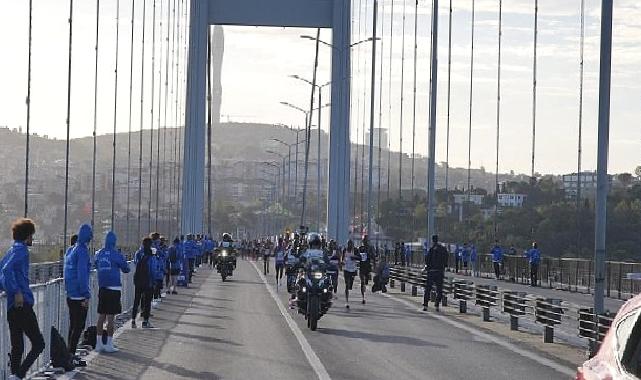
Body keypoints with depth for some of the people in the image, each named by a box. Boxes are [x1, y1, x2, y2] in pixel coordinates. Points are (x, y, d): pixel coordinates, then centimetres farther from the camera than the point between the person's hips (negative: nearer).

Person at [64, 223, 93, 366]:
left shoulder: (71, 250, 12)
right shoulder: (83, 251, -15)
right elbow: (82, 275, -20)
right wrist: (86, 295, -18)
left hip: (70, 294, 9)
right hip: (79, 296, -9)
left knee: (73, 325, 16)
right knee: (79, 326, -4)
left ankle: (70, 354, 20)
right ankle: (71, 356, -4)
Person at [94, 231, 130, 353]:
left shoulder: (99, 254, 5)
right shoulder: (116, 254, -9)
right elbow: (126, 269, 1)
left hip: (102, 287, 5)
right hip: (114, 288, -5)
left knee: (101, 316, 10)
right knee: (110, 317, -2)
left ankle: (99, 343, 12)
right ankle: (109, 344, -1)